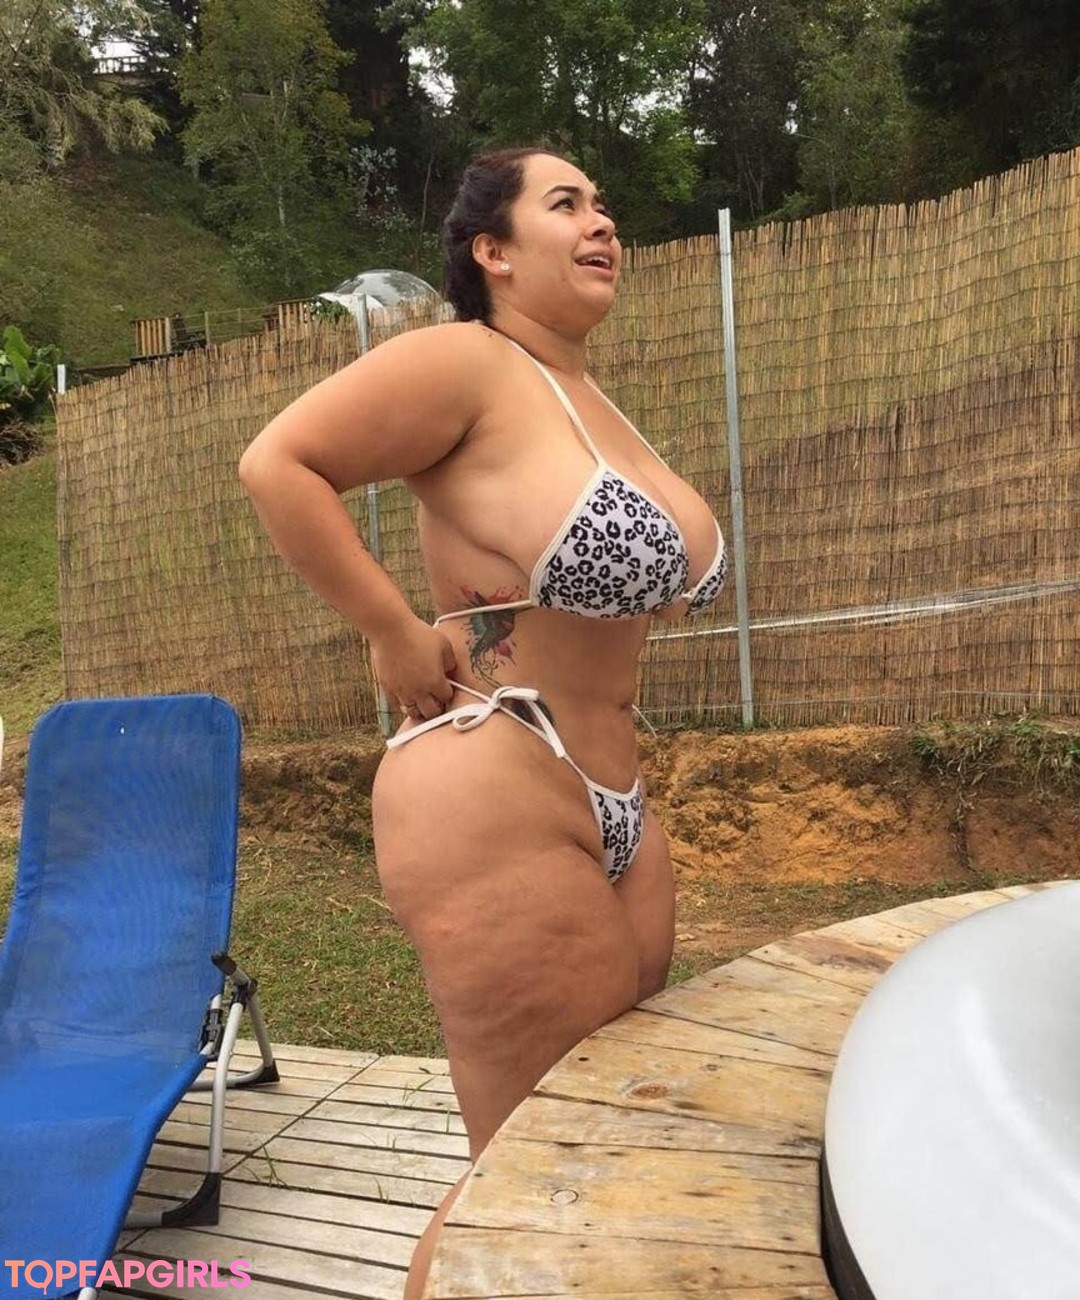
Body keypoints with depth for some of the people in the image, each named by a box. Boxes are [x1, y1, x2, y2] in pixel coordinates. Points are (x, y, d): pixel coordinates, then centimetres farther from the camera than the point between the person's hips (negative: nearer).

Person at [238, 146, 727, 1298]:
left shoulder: (587, 398, 16)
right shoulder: (467, 360, -10)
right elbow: (278, 464, -16)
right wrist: (397, 634, -16)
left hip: (614, 810, 9)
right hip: (491, 803, -9)